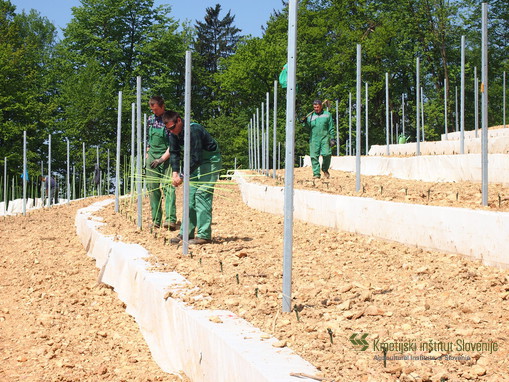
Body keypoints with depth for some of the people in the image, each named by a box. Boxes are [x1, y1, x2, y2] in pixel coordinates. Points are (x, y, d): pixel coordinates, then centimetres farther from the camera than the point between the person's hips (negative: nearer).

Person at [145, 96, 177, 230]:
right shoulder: (150, 120, 10)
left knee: (168, 187, -16)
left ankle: (170, 220, -26)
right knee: (152, 189, 4)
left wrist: (162, 159, -18)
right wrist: (148, 153, 17)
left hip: (167, 157, -6)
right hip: (152, 158, 6)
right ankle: (156, 220, 9)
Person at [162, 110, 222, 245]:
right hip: (196, 162, 8)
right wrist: (175, 172, -16)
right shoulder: (174, 133, -4)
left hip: (210, 160, -8)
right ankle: (186, 233, 7)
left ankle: (204, 235, -15)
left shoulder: (193, 130, -30)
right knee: (190, 195, 4)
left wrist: (182, 177, -31)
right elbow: (174, 153, -1)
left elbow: (195, 158, -31)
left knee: (202, 194, -16)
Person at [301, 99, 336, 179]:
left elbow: (331, 127, 10)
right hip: (314, 139, 1)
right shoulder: (310, 116, 12)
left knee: (327, 154, -16)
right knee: (314, 156, -4)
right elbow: (308, 127, 9)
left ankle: (325, 169, 9)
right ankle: (316, 173, 3)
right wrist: (305, 122, -10)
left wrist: (332, 138, 3)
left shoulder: (327, 114, 10)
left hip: (325, 138, -1)